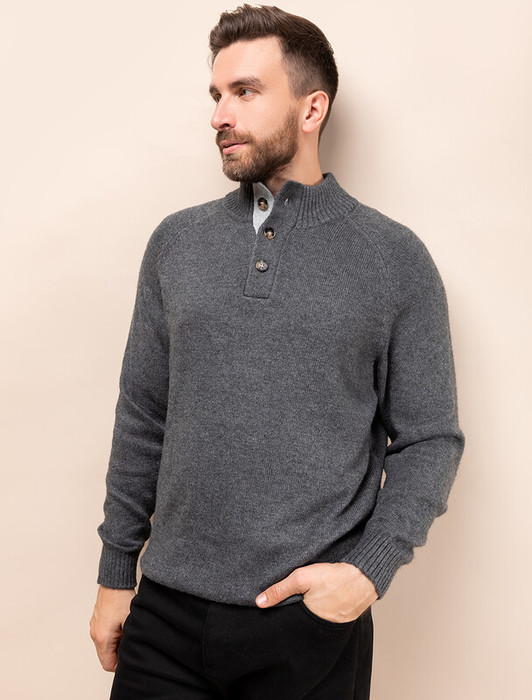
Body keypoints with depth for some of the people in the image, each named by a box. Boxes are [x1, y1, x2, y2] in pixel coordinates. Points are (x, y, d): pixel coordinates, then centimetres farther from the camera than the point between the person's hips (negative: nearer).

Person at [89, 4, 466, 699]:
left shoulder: (396, 258, -4)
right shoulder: (176, 242, 5)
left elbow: (429, 440, -1)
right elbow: (142, 417, 8)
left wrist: (370, 569, -13)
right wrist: (116, 573, 8)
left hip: (313, 621, -2)